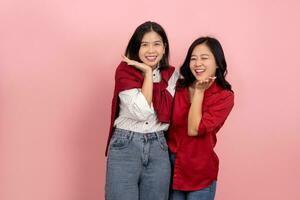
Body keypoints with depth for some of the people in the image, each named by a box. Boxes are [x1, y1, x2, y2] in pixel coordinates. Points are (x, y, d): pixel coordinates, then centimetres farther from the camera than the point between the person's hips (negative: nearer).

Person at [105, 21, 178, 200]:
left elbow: (167, 115, -6)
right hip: (125, 147, -3)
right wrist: (148, 72, -11)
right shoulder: (125, 71, -4)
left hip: (158, 149, 3)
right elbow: (141, 112, -16)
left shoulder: (171, 75, 6)